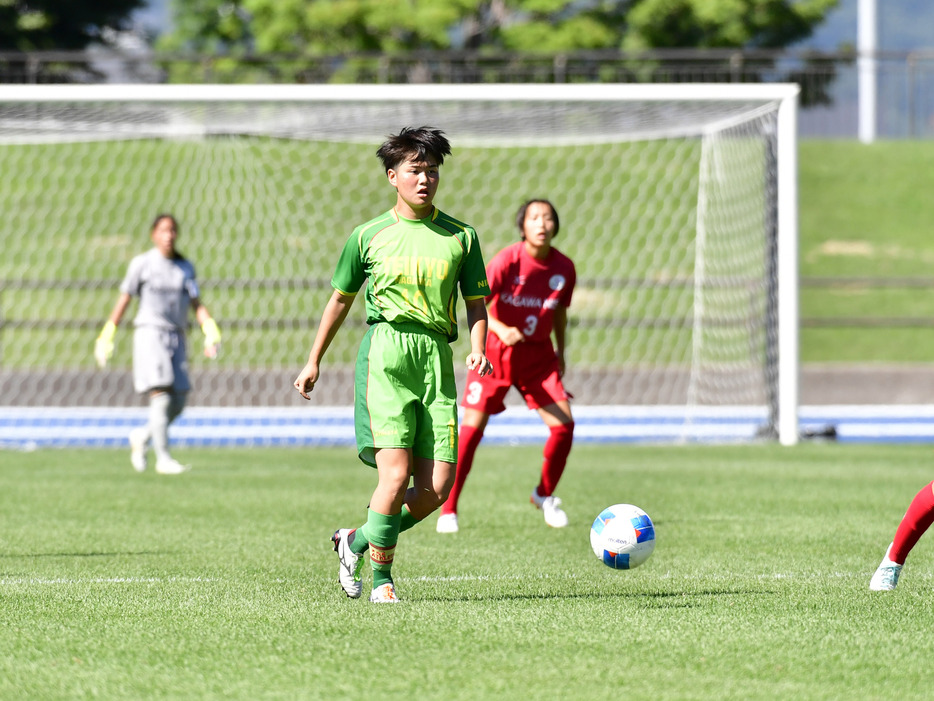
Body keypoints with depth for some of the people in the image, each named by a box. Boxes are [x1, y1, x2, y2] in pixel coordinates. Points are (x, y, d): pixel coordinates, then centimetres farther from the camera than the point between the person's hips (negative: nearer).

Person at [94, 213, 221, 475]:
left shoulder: (185, 267, 13)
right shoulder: (142, 264, 2)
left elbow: (196, 304, 7)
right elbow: (124, 299, 4)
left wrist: (210, 333, -8)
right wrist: (106, 337, 2)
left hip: (176, 336, 5)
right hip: (149, 332, -5)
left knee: (178, 403, 2)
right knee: (161, 395, -16)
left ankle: (142, 436, 27)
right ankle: (163, 458, -16)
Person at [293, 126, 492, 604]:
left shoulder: (461, 237, 12)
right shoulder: (369, 235, 8)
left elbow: (475, 303, 15)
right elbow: (341, 299, 19)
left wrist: (478, 349, -5)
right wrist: (314, 361, 22)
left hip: (437, 355, 3)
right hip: (386, 351, -3)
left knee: (437, 487, -4)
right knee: (395, 473, -17)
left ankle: (358, 541, 19)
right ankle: (381, 578, -1)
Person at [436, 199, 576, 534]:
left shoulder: (564, 268, -5)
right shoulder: (507, 260, -18)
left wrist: (560, 352, 18)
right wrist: (500, 329, -40)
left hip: (538, 355, 3)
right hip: (496, 351, -3)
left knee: (564, 424, -9)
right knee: (471, 427, -9)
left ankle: (545, 495, 17)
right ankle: (448, 510, 4)